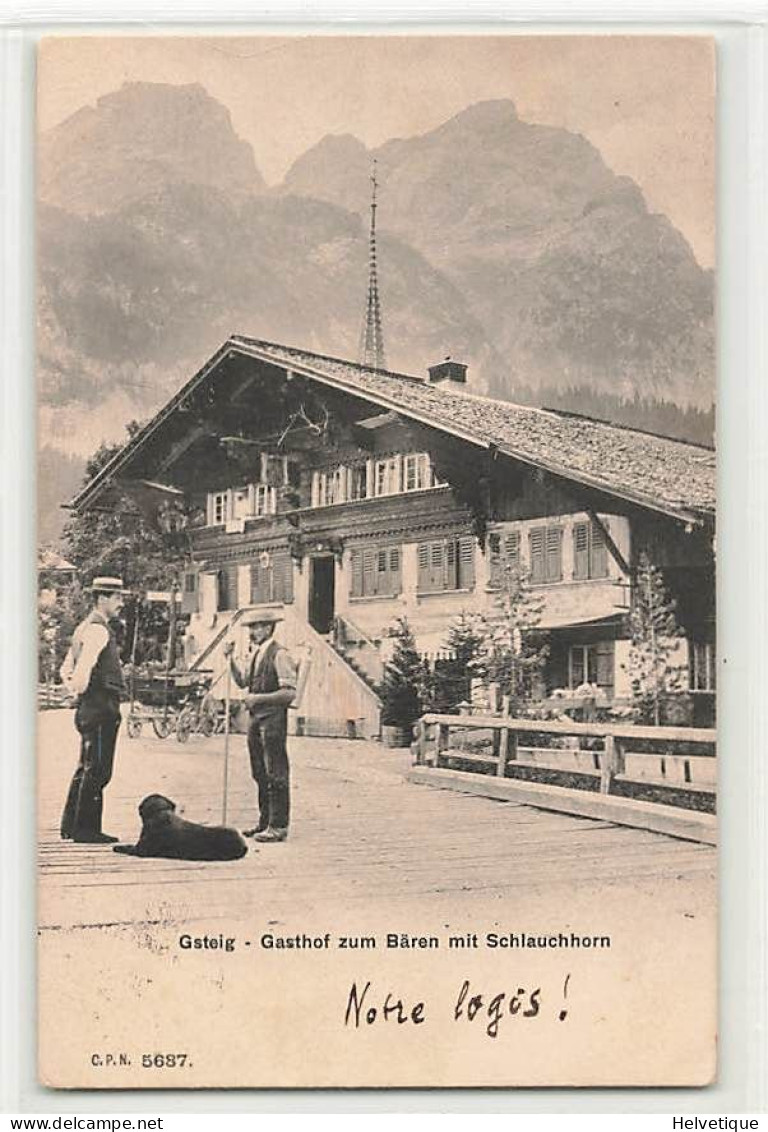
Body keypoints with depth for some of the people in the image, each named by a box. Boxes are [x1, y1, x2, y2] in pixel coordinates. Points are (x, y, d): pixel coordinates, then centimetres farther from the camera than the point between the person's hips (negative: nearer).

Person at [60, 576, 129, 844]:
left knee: (87, 769, 16)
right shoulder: (98, 629, -14)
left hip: (89, 708, 11)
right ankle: (86, 829, 0)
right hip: (100, 707, -11)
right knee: (97, 770, -5)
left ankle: (70, 826, 24)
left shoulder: (85, 627, 20)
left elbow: (66, 669, 25)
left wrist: (74, 688, 16)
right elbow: (84, 667, -28)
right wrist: (79, 689, -13)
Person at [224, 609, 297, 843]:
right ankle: (265, 822, 23)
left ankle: (278, 826, 0)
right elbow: (242, 681, 19)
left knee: (276, 774, -4)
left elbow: (290, 693, -18)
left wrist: (259, 697, -20)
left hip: (273, 719, -9)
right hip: (257, 719, 9)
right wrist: (231, 659, 7)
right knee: (260, 774, 14)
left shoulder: (279, 655, -13)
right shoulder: (257, 655, 14)